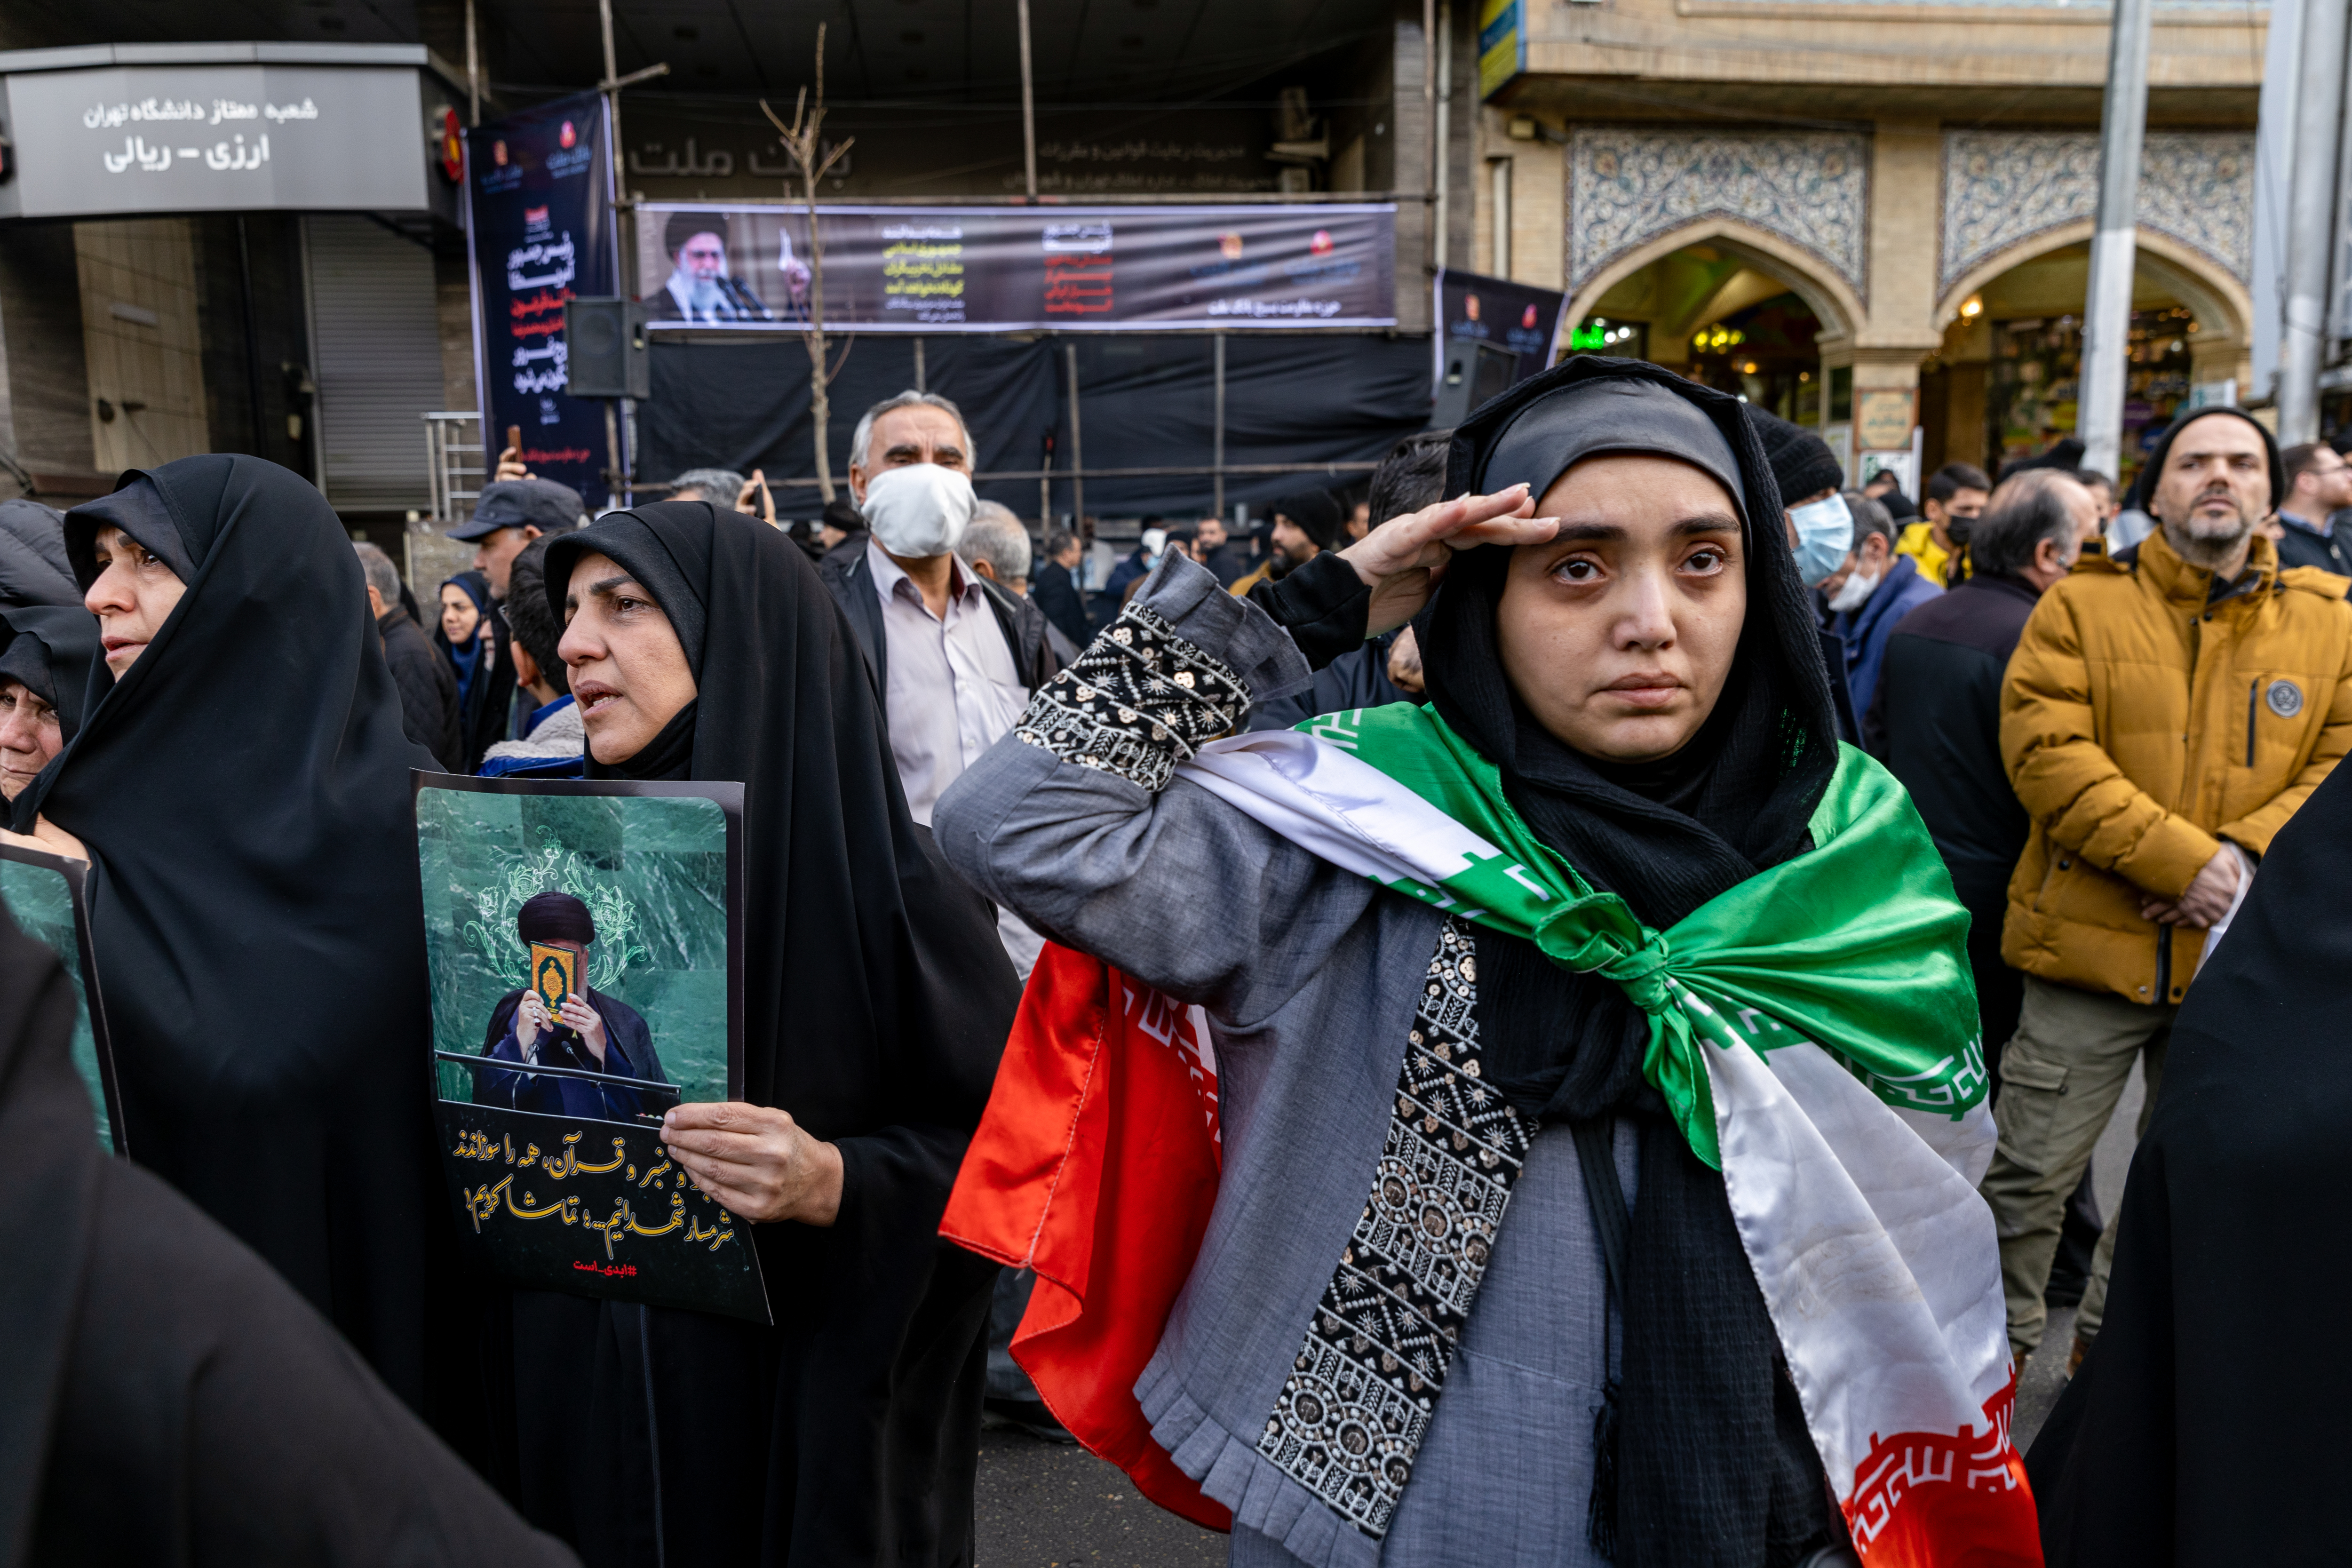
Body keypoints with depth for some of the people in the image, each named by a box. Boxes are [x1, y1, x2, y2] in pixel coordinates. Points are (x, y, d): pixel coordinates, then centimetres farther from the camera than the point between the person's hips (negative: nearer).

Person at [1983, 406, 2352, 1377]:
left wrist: (2247, 855, -16)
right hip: (2094, 942, -3)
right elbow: (2046, 752, -14)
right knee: (2034, 1170, 1)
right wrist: (2181, 861, -20)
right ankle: (1997, 1345, 21)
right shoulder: (2081, 605, -3)